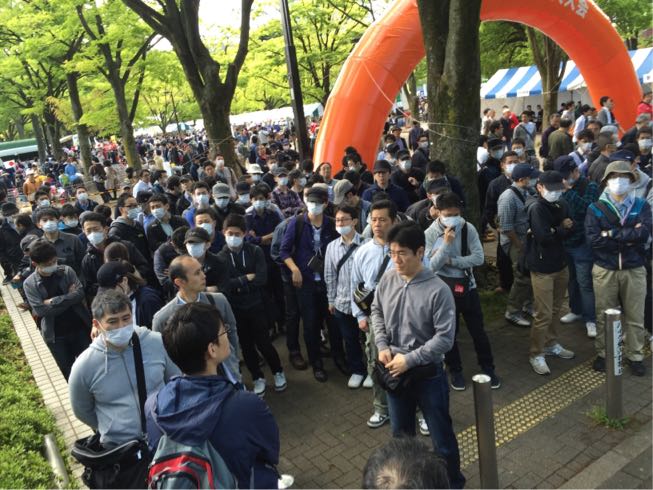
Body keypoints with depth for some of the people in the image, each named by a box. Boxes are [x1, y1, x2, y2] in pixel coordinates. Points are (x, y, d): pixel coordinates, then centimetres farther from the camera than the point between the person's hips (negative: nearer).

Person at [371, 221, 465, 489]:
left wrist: (409, 359, -21)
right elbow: (377, 312, 9)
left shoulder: (438, 290, -21)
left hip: (428, 374, -4)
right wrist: (382, 346, -5)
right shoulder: (387, 280, -7)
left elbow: (445, 338, -19)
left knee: (441, 436, 14)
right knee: (401, 433, 24)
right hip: (394, 371, 5)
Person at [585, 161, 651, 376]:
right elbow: (593, 239, -16)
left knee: (635, 316, 10)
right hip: (605, 270, -1)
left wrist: (612, 233, -19)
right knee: (604, 315, 11)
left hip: (634, 270, 1)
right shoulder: (595, 208, -2)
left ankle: (635, 355, 27)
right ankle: (603, 353, 27)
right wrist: (629, 239, -16)